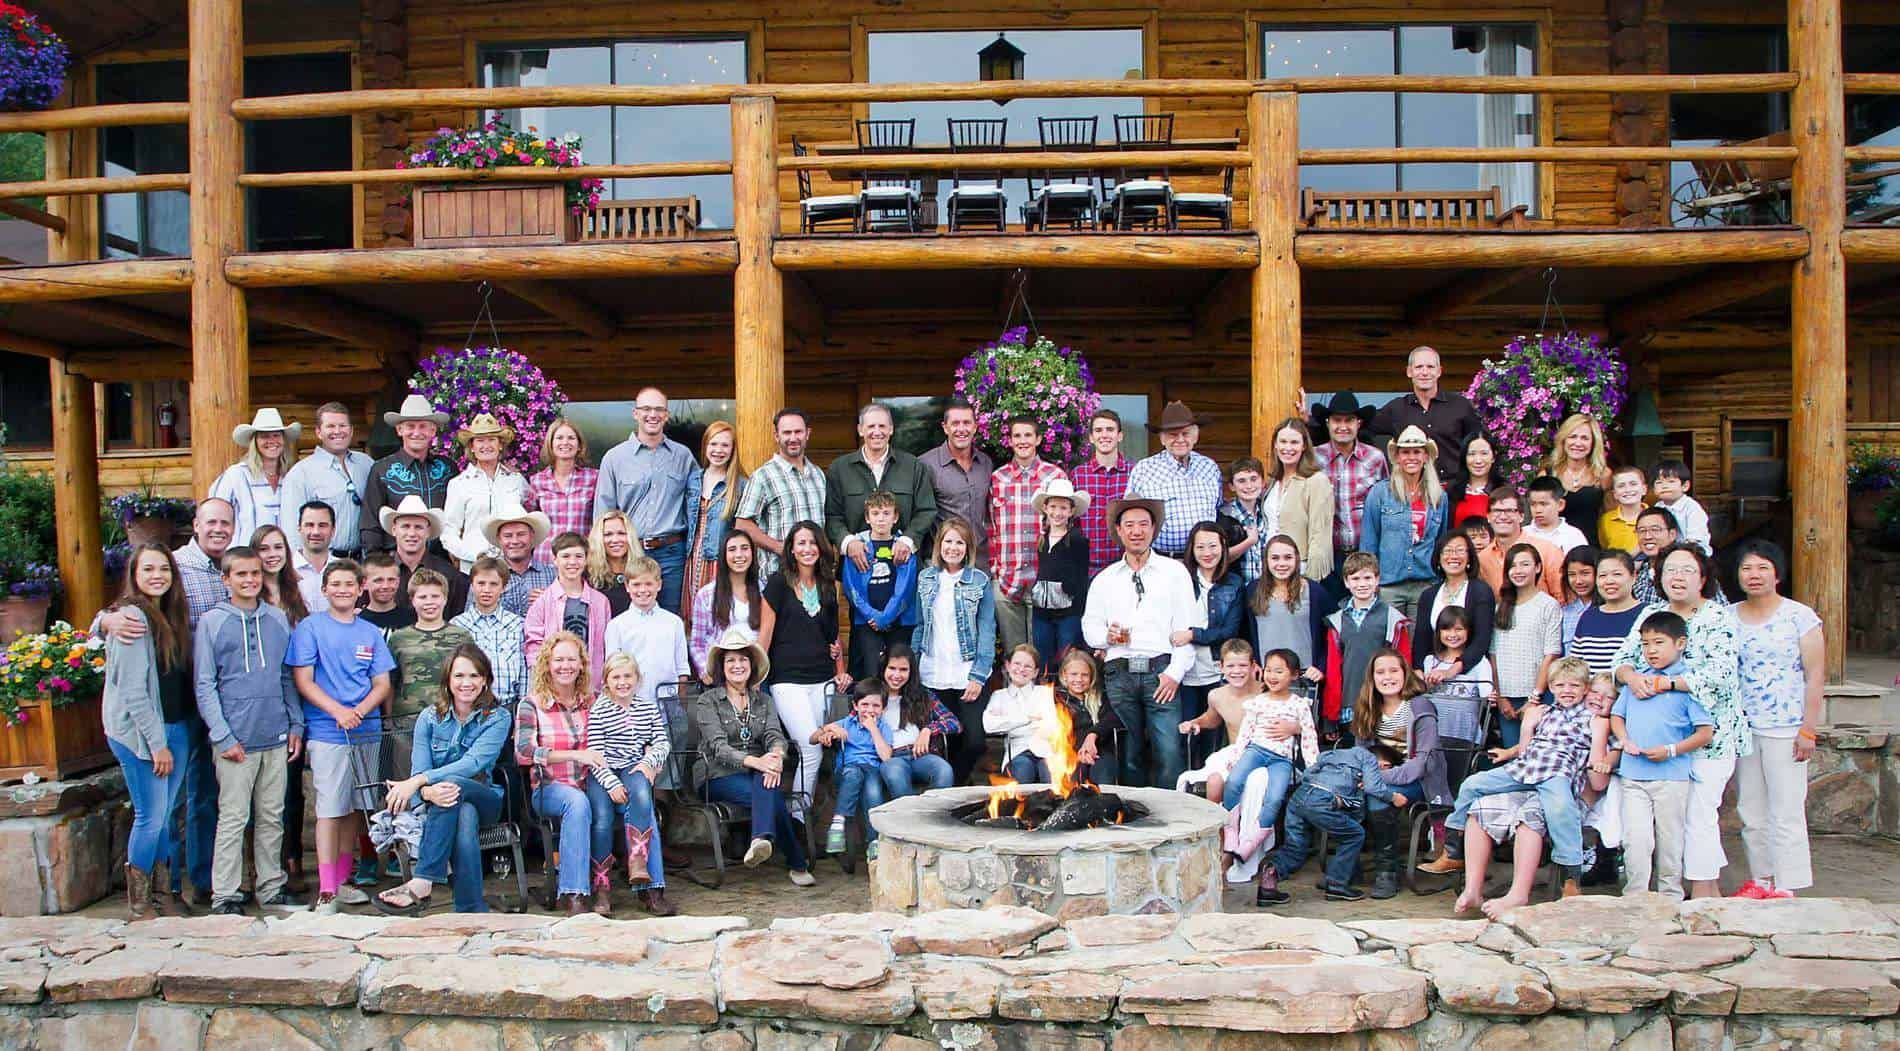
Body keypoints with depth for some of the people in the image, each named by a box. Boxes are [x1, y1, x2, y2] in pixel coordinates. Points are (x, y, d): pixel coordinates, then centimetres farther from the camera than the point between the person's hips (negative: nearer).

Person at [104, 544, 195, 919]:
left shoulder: (172, 616, 12)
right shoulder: (132, 618, -13)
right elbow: (133, 690, -16)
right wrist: (157, 743, -16)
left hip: (175, 729, 7)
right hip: (140, 733, -7)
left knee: (163, 817, 12)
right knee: (151, 817, -3)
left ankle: (162, 894, 20)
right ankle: (139, 903, 10)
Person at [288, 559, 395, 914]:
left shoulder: (370, 632, 11)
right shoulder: (310, 627, 1)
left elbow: (382, 684, 8)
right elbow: (303, 681, -5)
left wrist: (360, 710, -11)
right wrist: (338, 711, -17)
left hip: (367, 733, 4)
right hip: (326, 733, -4)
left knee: (354, 807, 9)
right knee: (330, 809, -7)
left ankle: (342, 881, 19)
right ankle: (326, 892, -5)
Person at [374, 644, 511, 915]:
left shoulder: (498, 717, -3)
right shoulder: (431, 717, 4)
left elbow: (474, 762, -19)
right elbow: (419, 771, -6)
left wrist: (418, 781, -30)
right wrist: (428, 792, -34)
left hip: (483, 799, -1)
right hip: (438, 806, 1)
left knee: (453, 784, -36)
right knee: (465, 816, -36)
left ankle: (421, 885, -39)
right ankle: (473, 913, -35)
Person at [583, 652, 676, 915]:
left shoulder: (649, 707, 17)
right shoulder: (598, 711, 4)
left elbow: (663, 742, 14)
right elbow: (595, 754, -5)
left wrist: (649, 761, -8)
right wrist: (612, 784, -19)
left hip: (635, 771, 2)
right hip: (603, 774, -2)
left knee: (640, 793, -34)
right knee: (602, 817, -28)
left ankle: (638, 863, -36)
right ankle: (602, 887, -21)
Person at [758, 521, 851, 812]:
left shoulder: (828, 586, 13)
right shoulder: (779, 583, -1)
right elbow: (766, 630, -3)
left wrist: (841, 672, 12)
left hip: (823, 679, 5)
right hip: (788, 679, -5)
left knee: (820, 750, 0)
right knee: (812, 751, -14)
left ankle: (799, 812, 11)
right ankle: (799, 814, -1)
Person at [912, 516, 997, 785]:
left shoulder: (980, 581, -2)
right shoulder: (926, 578, 7)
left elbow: (987, 630, -4)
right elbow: (920, 625, 11)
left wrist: (979, 676, -11)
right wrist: (913, 667, 5)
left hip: (967, 675, -2)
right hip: (933, 675, 2)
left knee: (975, 740, -8)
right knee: (949, 739, 6)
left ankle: (955, 785, 16)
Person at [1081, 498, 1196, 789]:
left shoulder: (1174, 571, 9)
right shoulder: (1104, 579, 17)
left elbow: (1186, 626, 3)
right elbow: (1089, 628, 16)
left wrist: (1175, 672, -7)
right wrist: (1107, 636, -7)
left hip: (1160, 670, -2)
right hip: (1118, 674, 2)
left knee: (1169, 752, -11)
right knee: (1130, 754, 5)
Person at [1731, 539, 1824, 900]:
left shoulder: (1799, 617, -4)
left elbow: (1815, 675, -4)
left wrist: (1808, 730, -9)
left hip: (1785, 729, -4)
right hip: (1741, 728, 4)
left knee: (1786, 812, -3)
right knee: (1751, 811, 10)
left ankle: (1786, 887, 3)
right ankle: (1760, 879, 20)